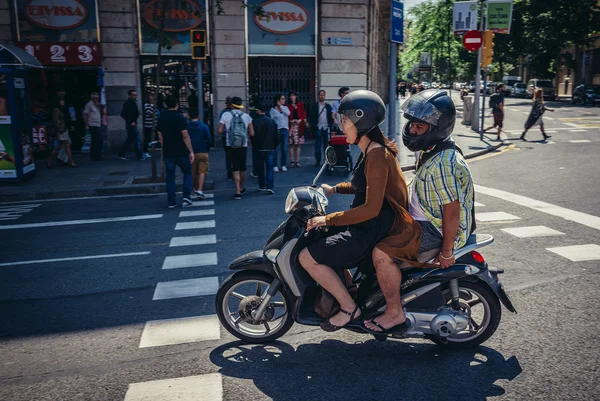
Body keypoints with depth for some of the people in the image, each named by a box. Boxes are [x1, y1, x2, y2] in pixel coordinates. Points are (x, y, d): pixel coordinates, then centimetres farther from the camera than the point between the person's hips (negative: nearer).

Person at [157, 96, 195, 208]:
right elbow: (185, 136, -15)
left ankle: (171, 202, 10)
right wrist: (191, 151, -12)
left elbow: (160, 137, 10)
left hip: (167, 152, 4)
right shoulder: (179, 117, -10)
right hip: (181, 152, -4)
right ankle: (186, 197, 1)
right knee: (187, 173, 13)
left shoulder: (161, 118, 6)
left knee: (170, 177, 10)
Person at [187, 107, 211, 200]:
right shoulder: (204, 126, -6)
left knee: (193, 173, 15)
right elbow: (208, 140, -1)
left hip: (191, 153, 1)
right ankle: (199, 190, -14)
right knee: (202, 172, 0)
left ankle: (196, 189, 30)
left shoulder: (186, 127, -5)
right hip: (203, 152, -1)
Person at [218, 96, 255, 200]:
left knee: (235, 169, 1)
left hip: (231, 146, -2)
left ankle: (238, 192, -7)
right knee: (243, 168, 17)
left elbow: (220, 131, -6)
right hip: (243, 146, 2)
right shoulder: (246, 116, 1)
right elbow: (252, 133, 0)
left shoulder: (225, 115, -3)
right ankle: (241, 188, 33)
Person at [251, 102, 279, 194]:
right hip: (270, 148, 2)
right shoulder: (272, 121, 1)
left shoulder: (255, 121, -11)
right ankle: (270, 186, -9)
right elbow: (276, 135, 3)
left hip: (259, 148, -2)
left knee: (260, 168, 13)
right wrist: (274, 146, 13)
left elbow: (253, 135, -10)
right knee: (270, 168, 2)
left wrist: (254, 146, 4)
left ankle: (262, 186, 22)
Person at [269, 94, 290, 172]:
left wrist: (281, 106, -7)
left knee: (284, 149, 6)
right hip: (277, 130, -4)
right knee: (276, 149, -4)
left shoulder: (285, 108, 11)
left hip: (285, 130, 4)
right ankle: (275, 166, 3)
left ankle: (283, 165, 15)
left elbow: (288, 113, -11)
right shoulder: (273, 109, -1)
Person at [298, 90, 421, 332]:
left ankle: (349, 308, 1)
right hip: (367, 224, 10)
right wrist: (335, 189, 15)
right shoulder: (371, 149, 8)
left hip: (373, 229, -10)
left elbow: (371, 208, -26)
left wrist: (328, 219, -21)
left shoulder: (376, 154, -22)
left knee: (307, 257, -12)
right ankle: (347, 288, 29)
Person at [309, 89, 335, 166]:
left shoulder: (328, 106, 10)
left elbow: (331, 117, 9)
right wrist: (313, 127, -6)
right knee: (318, 145, 1)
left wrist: (330, 126, -1)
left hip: (326, 128, 1)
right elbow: (312, 118, 3)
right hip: (318, 128, -1)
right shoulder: (315, 106, 6)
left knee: (326, 145, 3)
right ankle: (318, 161, 5)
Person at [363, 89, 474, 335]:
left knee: (381, 253, -22)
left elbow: (452, 211, -26)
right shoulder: (430, 152, 6)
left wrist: (446, 252, -21)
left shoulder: (443, 164, -27)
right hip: (426, 220, 11)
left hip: (439, 231, -11)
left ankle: (395, 315, -7)